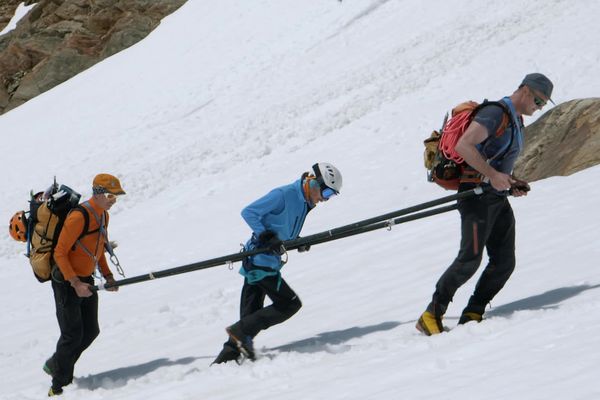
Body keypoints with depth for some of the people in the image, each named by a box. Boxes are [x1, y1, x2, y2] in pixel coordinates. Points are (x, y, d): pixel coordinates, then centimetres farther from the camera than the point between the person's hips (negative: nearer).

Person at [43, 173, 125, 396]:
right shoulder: (79, 217, -24)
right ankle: (58, 385, 4)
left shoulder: (103, 216, 5)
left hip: (85, 280, 8)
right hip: (66, 281, -8)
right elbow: (60, 253, -21)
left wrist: (107, 276, 8)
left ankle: (57, 365, 28)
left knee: (91, 332, 9)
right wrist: (75, 283, -25)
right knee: (73, 335, -8)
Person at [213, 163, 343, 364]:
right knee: (290, 304, -5)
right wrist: (265, 236, -24)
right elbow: (248, 212, -15)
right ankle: (241, 331, -7)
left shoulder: (303, 203, 12)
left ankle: (228, 354, 9)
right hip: (261, 261, -9)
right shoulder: (283, 195, -15)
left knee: (250, 315, 9)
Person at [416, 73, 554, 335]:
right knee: (470, 258, -14)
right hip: (477, 194, -10)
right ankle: (431, 316, -9)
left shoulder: (517, 122, 20)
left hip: (498, 198, 10)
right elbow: (463, 146, -23)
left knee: (504, 262, 2)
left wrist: (510, 183, 10)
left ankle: (472, 316, 7)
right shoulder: (495, 113, -12)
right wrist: (492, 175, -24)